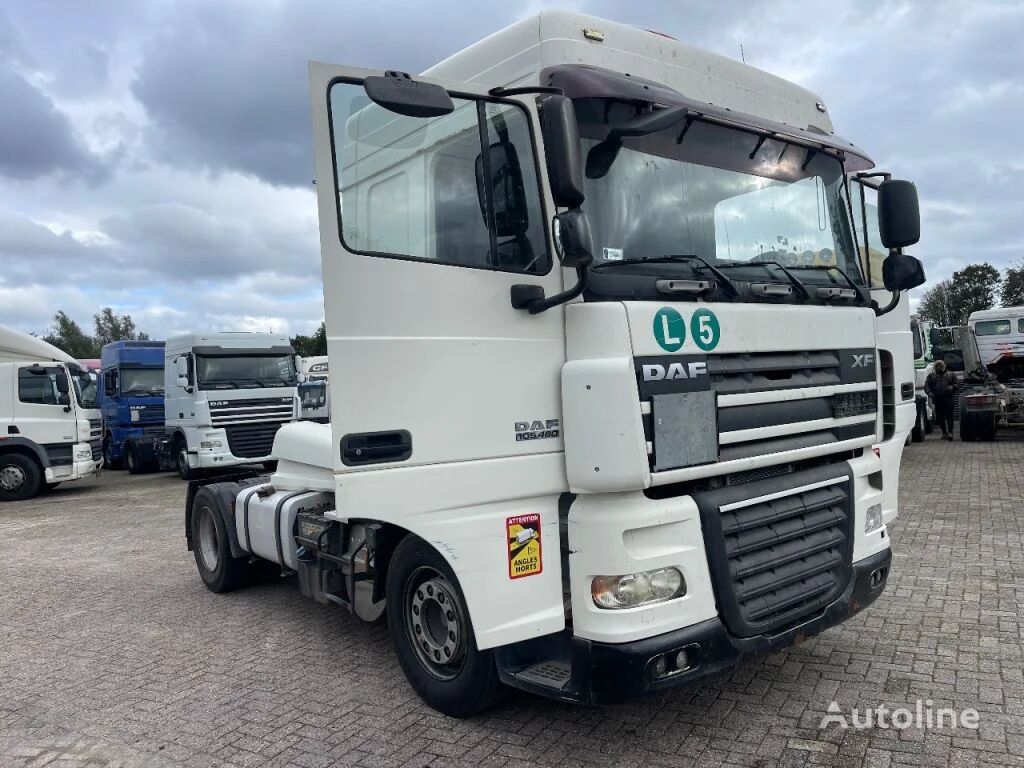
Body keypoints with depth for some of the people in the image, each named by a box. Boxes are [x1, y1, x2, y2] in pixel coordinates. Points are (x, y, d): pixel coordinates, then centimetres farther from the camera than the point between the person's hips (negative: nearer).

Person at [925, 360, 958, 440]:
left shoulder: (951, 375, 15)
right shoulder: (931, 376, 17)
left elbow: (957, 384, 10)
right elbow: (926, 386, 9)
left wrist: (952, 387, -11)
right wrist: (930, 392, -10)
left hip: (949, 399, -2)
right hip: (937, 400, 2)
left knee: (949, 416, -12)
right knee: (940, 417, 5)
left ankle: (950, 433, -17)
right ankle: (944, 433, 16)